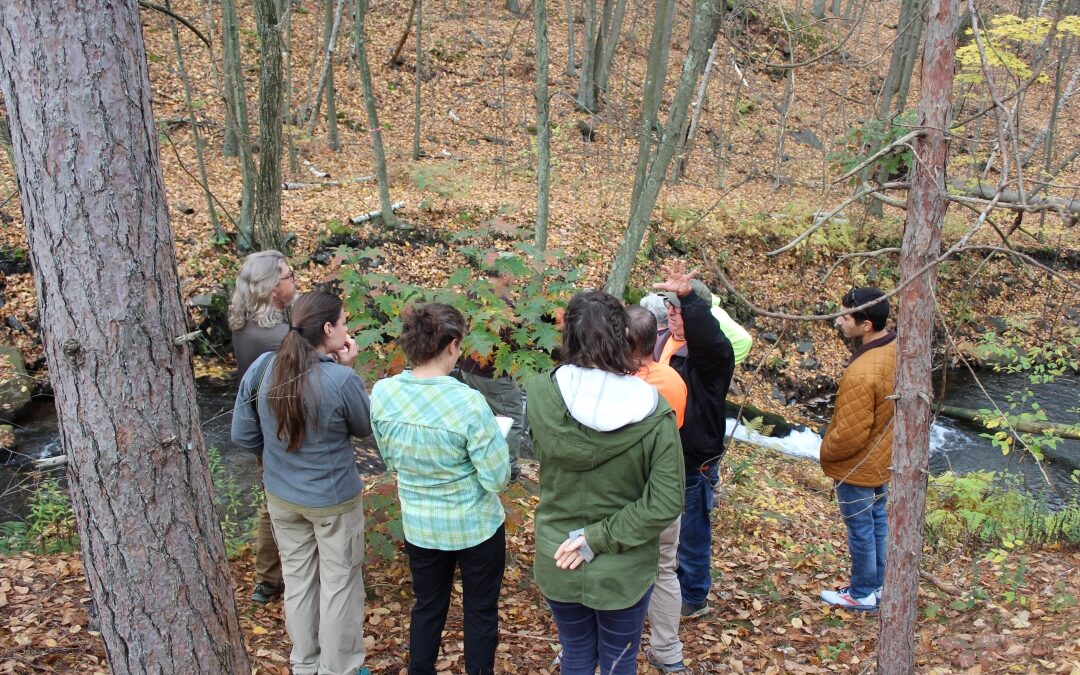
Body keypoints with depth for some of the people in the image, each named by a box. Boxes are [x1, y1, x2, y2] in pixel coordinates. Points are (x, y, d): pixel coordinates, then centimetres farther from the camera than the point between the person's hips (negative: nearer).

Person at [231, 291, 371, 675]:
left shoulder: (261, 369, -13)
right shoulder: (341, 380, -28)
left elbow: (243, 435, -2)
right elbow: (365, 428, -8)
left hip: (281, 496, 5)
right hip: (333, 500, -5)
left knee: (297, 580, 22)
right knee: (339, 585, 15)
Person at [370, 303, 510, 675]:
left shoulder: (382, 393, -14)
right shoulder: (469, 403, -29)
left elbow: (390, 459, 2)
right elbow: (497, 478, -20)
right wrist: (493, 436, -4)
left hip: (418, 526, 4)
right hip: (475, 526, -4)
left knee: (428, 606, 25)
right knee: (481, 610, 18)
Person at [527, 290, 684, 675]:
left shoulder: (539, 395, -18)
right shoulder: (653, 413, -22)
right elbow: (665, 504, -21)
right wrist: (601, 538, -17)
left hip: (558, 565, 1)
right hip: (624, 571, -1)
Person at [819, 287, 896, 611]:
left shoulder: (861, 374, -36)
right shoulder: (897, 349, -9)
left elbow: (849, 435, -28)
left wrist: (825, 451, -9)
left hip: (858, 467, -9)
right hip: (883, 459, 9)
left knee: (861, 530, 10)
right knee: (878, 521, 22)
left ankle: (863, 594, 28)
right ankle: (877, 584, 39)